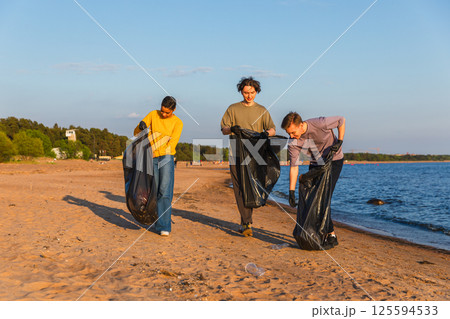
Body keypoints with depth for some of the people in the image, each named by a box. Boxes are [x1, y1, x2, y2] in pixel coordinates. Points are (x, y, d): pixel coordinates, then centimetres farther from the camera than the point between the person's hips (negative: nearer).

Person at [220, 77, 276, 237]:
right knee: (240, 189, -7)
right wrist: (231, 129, -18)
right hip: (236, 155, -1)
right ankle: (247, 223, -6)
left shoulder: (262, 110, 14)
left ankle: (245, 222, 11)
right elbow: (223, 129, 6)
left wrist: (267, 133, -22)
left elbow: (272, 129, 3)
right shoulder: (233, 109, 11)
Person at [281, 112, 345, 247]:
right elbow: (294, 167, -14)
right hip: (316, 163, 5)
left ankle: (331, 235, -6)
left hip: (334, 161, -5)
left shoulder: (320, 124, -30)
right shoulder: (293, 143, -18)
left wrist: (339, 142, -17)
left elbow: (341, 120, -11)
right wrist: (291, 192, -18)